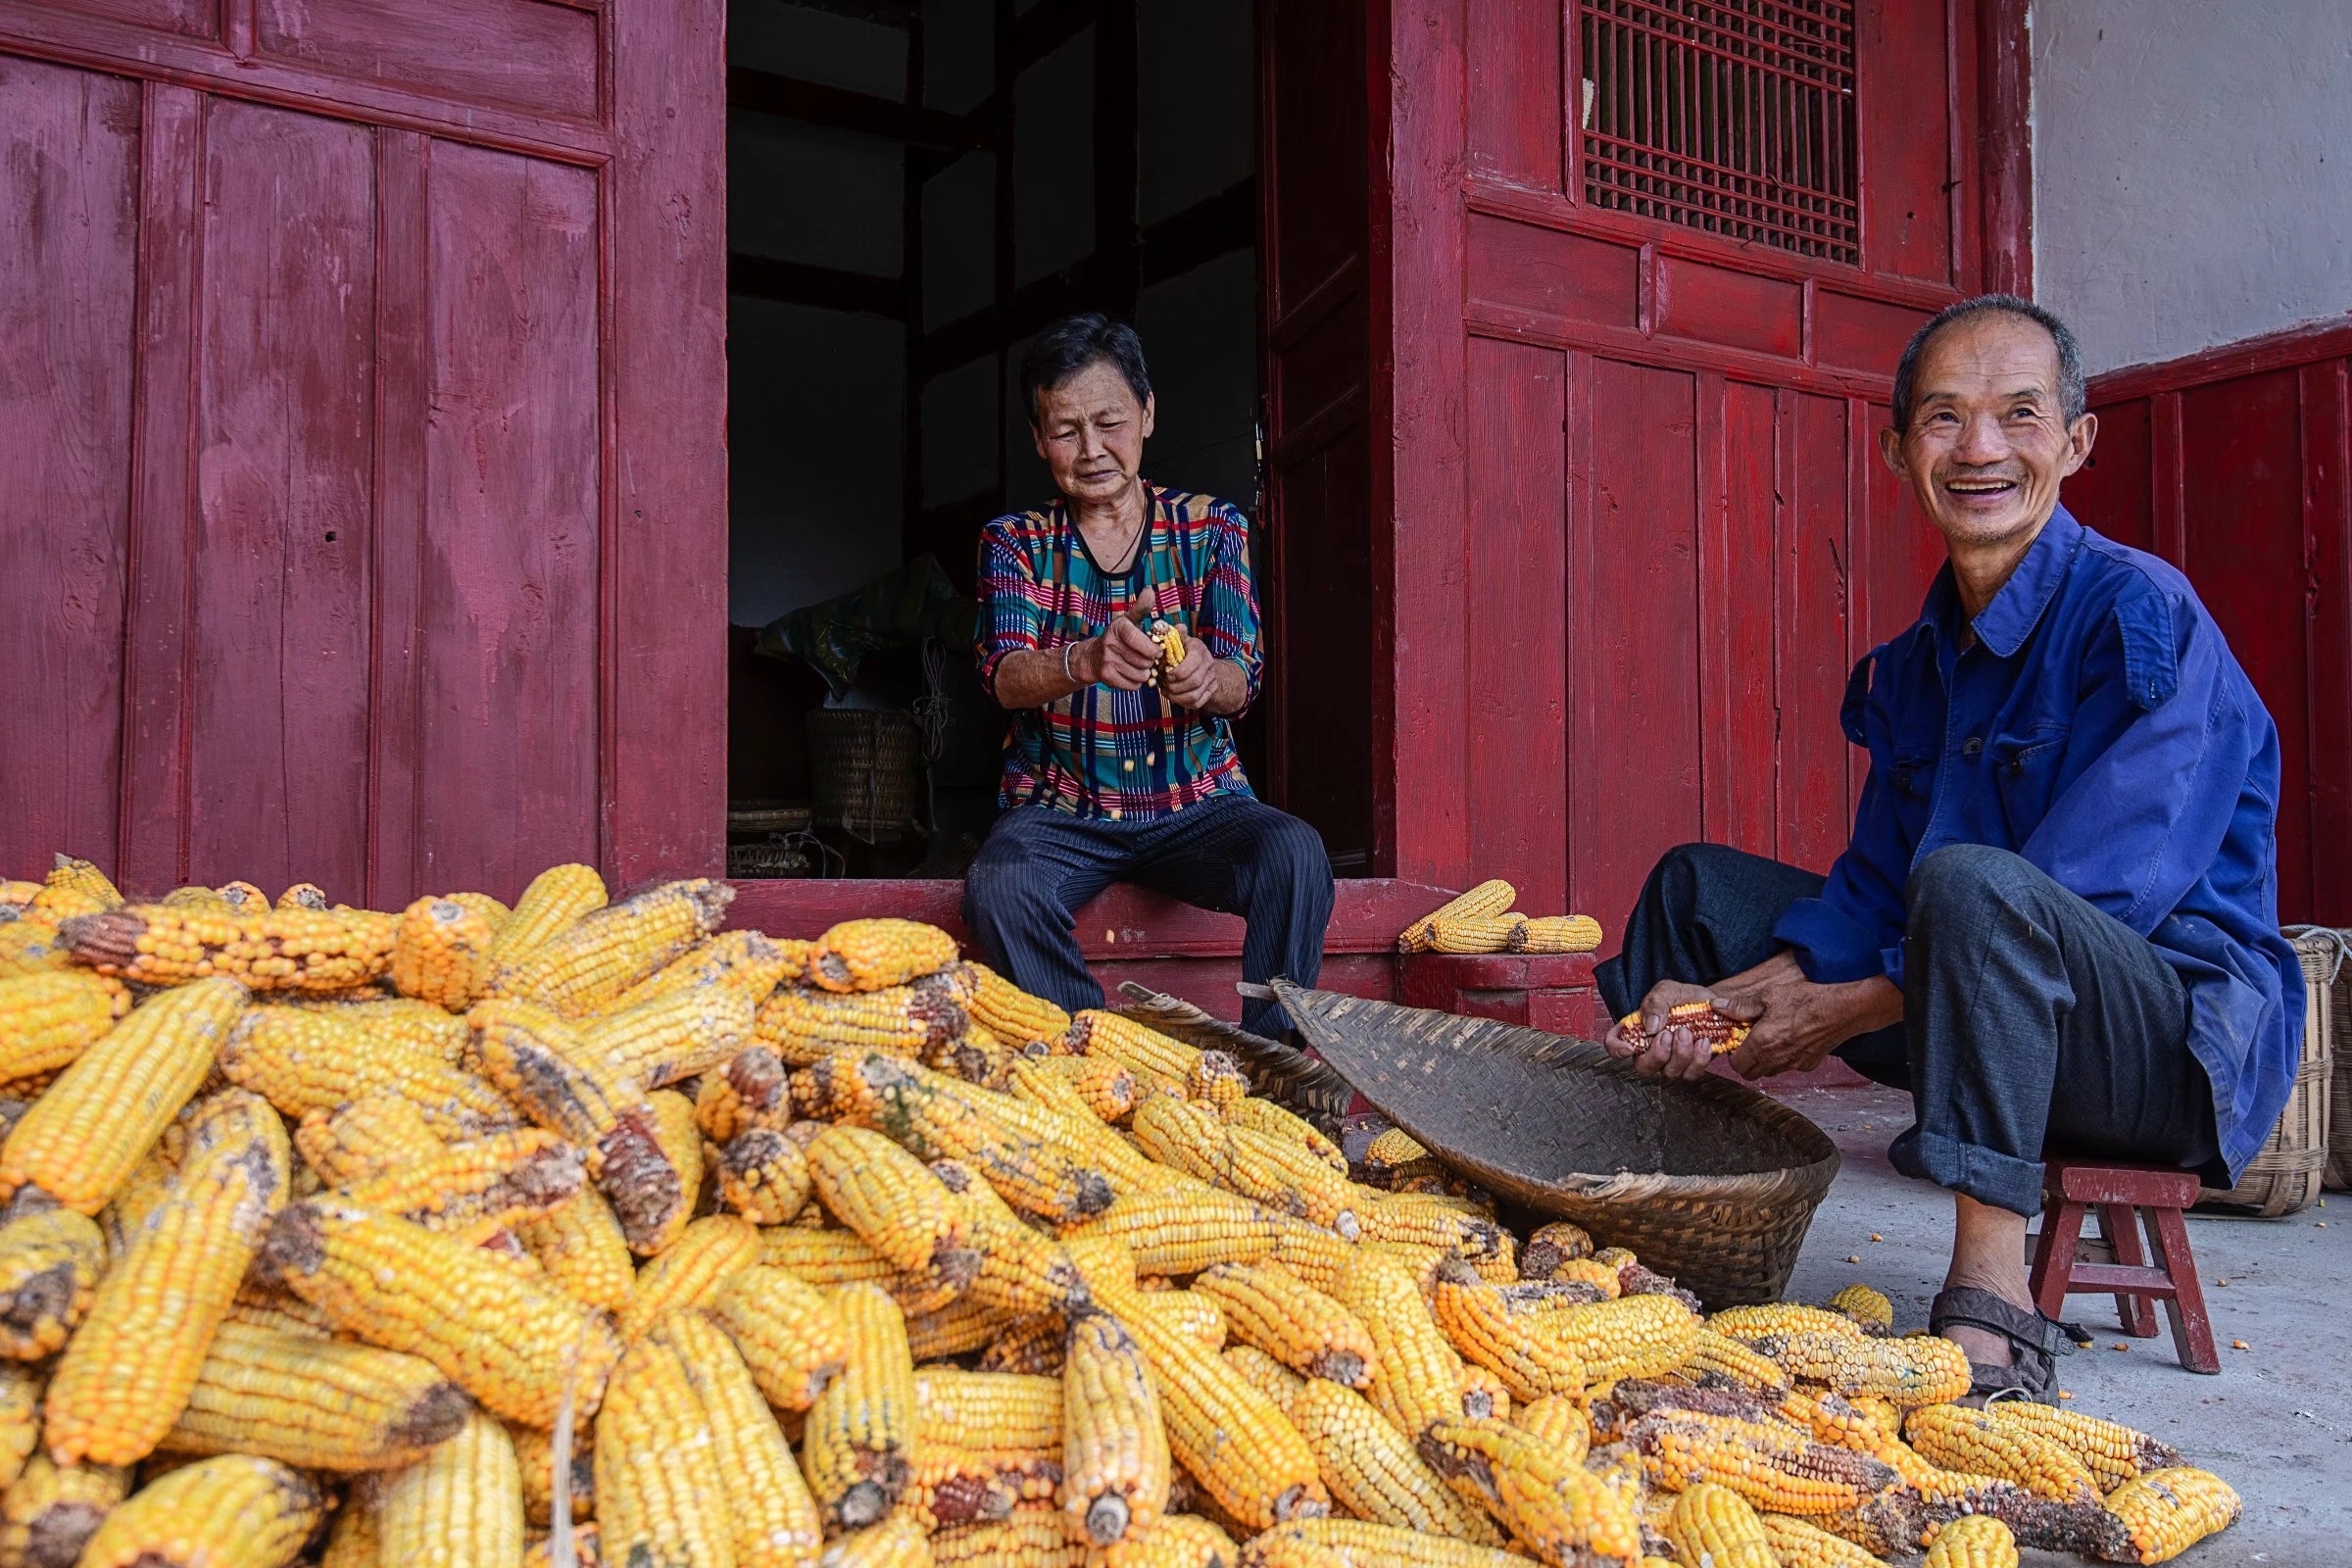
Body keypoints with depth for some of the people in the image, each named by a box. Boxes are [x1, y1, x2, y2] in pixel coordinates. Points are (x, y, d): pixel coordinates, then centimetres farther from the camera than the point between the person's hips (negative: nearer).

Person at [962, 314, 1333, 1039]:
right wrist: (1083, 661, -35)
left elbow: (1243, 675, -5)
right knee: (997, 886, -33)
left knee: (1296, 854, -32)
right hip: (1060, 808, 0)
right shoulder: (1015, 541, 7)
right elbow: (1002, 675, -10)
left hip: (1195, 802, 0)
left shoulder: (1211, 527, 7)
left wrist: (1206, 678, -32)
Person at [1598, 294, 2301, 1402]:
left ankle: (1992, 1316, -34)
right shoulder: (1913, 665, 8)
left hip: (2193, 1032, -8)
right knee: (1701, 882, 8)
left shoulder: (2138, 614, -16)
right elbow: (1873, 886, 7)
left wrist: (1847, 1011, -22)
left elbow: (2095, 898, -24)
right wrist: (1732, 997, -11)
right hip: (2004, 1021, 8)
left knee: (1971, 881, -39)